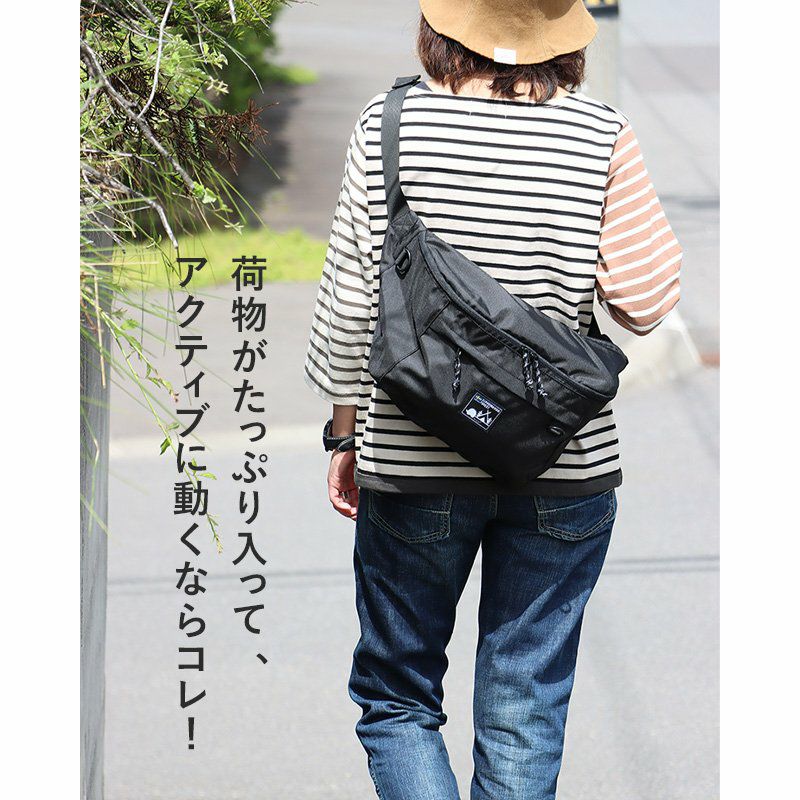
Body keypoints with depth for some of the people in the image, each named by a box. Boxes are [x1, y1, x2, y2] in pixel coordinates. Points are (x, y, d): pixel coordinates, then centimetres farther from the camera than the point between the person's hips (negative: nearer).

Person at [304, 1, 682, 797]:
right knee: (525, 715, 10)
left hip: (413, 462, -1)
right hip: (565, 464, 1)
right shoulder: (601, 135, -7)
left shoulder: (390, 125, -6)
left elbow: (348, 304, -4)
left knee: (394, 698, 15)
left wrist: (345, 434, 8)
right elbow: (645, 304, -6)